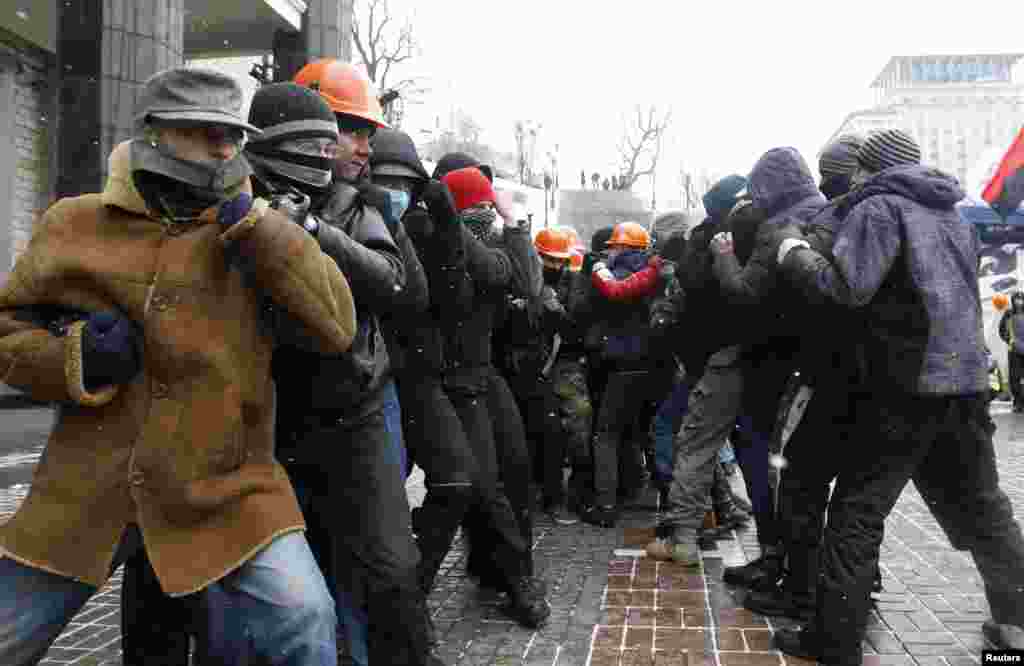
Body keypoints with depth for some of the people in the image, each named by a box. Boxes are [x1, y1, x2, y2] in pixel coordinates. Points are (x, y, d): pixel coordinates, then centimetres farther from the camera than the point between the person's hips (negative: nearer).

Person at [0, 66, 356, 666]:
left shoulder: (261, 235, 1)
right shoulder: (75, 223, 5)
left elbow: (336, 328, -11)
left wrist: (255, 223, -15)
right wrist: (71, 358, -9)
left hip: (225, 487, -2)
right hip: (86, 492, 2)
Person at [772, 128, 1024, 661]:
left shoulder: (879, 208, -6)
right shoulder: (955, 217, 20)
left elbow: (845, 286, -19)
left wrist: (792, 248, -6)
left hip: (907, 384, -8)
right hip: (967, 380, 8)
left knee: (857, 509, -3)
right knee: (981, 505, 21)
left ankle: (834, 641, 0)